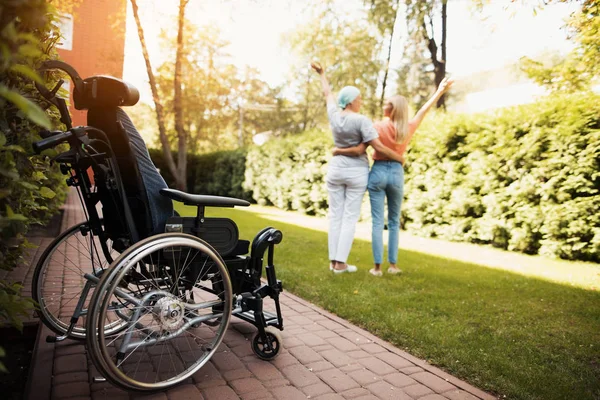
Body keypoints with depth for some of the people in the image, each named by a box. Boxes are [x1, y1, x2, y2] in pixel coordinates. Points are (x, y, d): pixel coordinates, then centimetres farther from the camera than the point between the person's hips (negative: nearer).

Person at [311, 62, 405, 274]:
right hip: (357, 173, -5)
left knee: (335, 215, 8)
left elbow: (327, 93, 18)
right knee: (350, 218, 0)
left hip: (335, 169, 5)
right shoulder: (361, 120, -16)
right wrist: (400, 158, -3)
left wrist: (322, 74, 36)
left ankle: (333, 260, 9)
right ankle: (340, 263, -1)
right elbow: (379, 147, -18)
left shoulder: (334, 114, -1)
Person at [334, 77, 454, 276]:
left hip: (378, 172, -2)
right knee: (394, 221, 14)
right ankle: (393, 264, 16)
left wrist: (338, 150, 2)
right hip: (396, 174, 2)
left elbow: (360, 150, -13)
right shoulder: (408, 128, 0)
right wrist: (440, 90, 29)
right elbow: (424, 110, 16)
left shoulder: (378, 126, -9)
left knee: (377, 221, 1)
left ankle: (377, 266, 2)